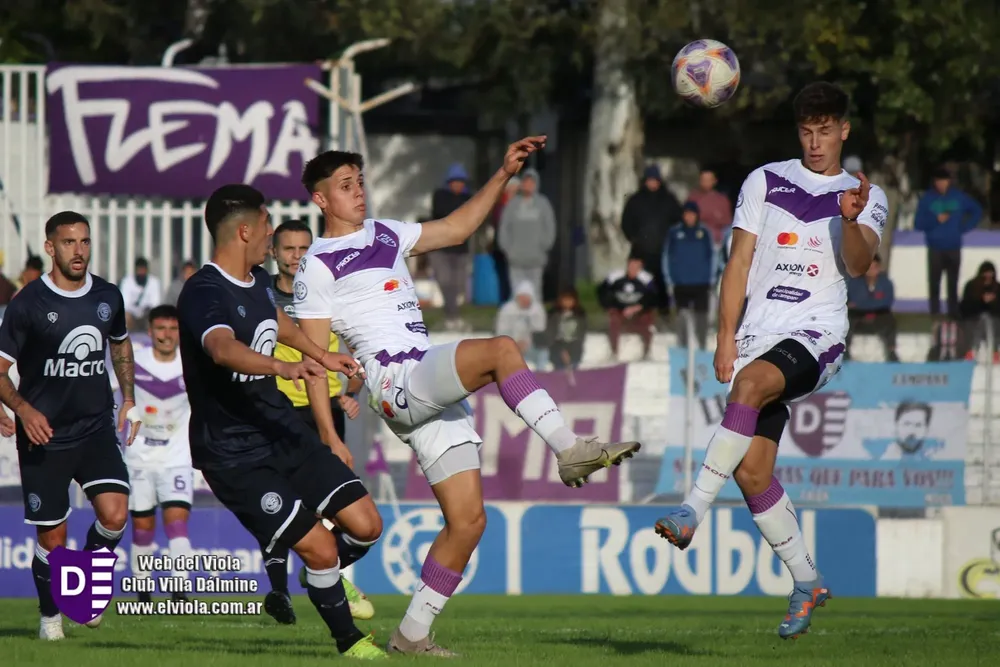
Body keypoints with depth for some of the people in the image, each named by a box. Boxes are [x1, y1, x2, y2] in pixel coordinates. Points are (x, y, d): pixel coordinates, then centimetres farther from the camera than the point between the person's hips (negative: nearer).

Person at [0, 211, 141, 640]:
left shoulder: (108, 297, 4)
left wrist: (128, 398, 17)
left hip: (96, 429, 3)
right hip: (45, 435, -3)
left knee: (114, 513, -17)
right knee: (52, 539, 0)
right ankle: (50, 615, 25)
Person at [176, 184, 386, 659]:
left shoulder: (258, 281, 9)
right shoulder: (203, 294, -21)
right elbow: (223, 348, -43)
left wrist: (322, 356, 45)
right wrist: (283, 367, -60)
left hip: (283, 430, 8)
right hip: (234, 454, -8)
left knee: (365, 525, -2)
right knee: (319, 550, -14)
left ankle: (330, 579, 30)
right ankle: (349, 641, 10)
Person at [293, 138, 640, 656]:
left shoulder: (385, 235, 22)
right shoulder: (317, 267, 2)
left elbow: (457, 228, 30)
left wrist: (503, 175, 20)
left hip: (434, 392, 8)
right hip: (396, 380, -8)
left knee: (468, 520, 1)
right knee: (501, 350, -28)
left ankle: (412, 634, 6)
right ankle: (570, 451, -33)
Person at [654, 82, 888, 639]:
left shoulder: (865, 196, 9)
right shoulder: (766, 182, 14)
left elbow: (859, 264, -9)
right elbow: (740, 263, 11)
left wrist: (852, 220, -30)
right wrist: (726, 338, 2)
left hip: (816, 335, -4)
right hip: (758, 335, 4)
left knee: (751, 382, -35)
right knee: (752, 470, -4)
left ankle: (695, 510, -38)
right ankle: (807, 582, 10)